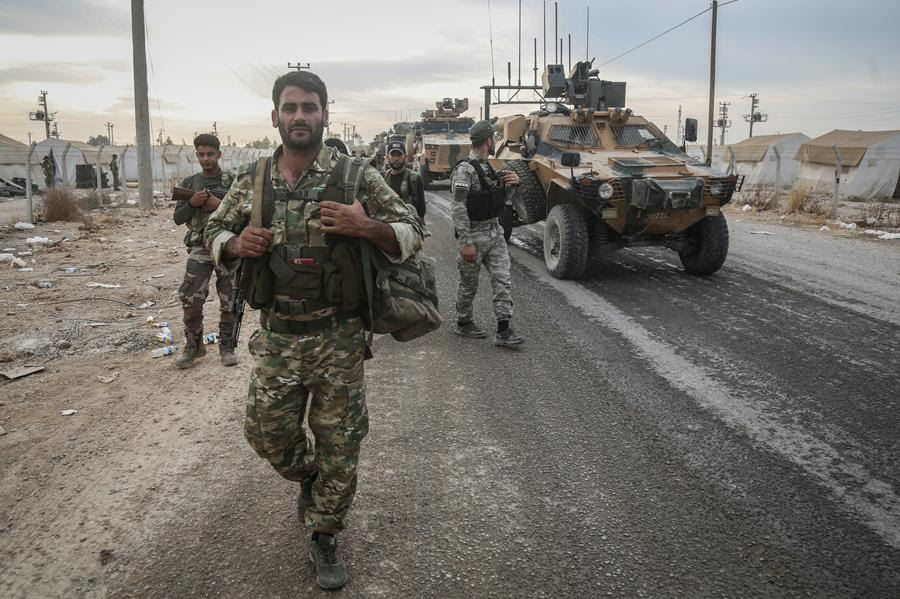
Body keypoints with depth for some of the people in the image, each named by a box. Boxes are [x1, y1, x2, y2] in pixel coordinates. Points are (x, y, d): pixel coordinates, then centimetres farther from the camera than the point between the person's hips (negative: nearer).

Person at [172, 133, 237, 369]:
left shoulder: (232, 181, 1)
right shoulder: (189, 183, 9)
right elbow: (178, 218, 7)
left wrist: (220, 206, -17)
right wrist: (192, 203, -11)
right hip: (200, 248, 2)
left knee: (229, 302, 4)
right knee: (189, 299, -7)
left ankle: (226, 347, 18)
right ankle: (193, 345, 11)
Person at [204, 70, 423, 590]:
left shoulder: (356, 176, -6)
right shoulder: (252, 181, 2)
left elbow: (412, 234, -3)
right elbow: (215, 233, 14)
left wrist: (365, 226, -23)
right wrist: (237, 244, -9)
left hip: (339, 339, -2)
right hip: (277, 337, 3)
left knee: (338, 445, 7)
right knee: (267, 432, 11)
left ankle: (325, 537, 30)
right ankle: (308, 478, 45)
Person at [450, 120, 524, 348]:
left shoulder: (489, 168, 11)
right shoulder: (464, 170, -15)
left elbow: (502, 200, 19)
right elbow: (458, 209, -19)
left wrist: (513, 184, -2)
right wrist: (466, 243, -22)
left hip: (495, 232, 7)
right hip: (474, 235, -7)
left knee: (503, 280, -1)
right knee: (469, 284, 8)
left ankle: (503, 331, 0)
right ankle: (463, 323, 28)